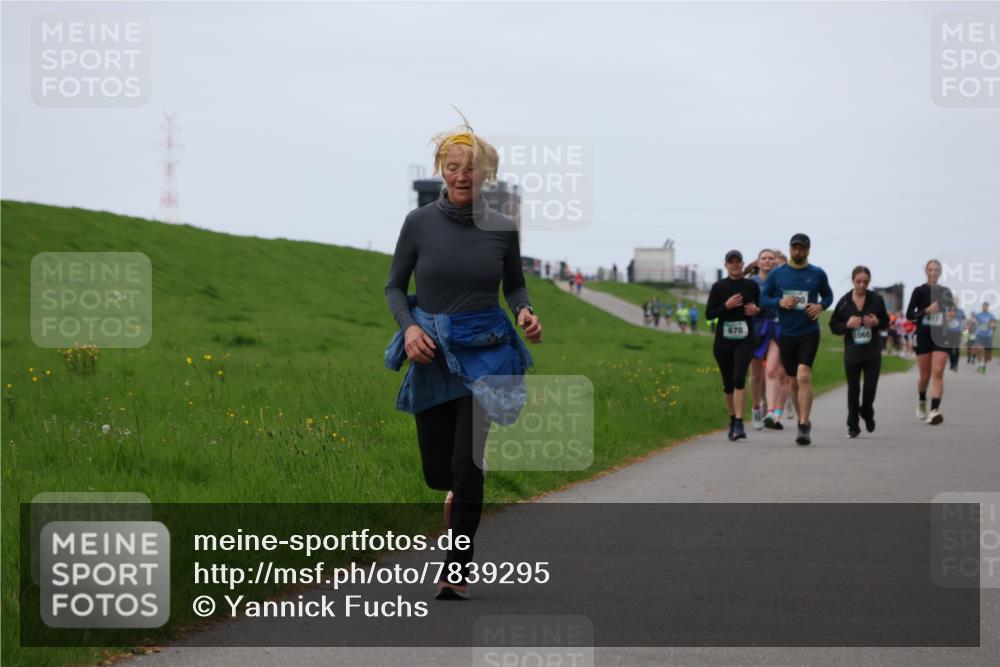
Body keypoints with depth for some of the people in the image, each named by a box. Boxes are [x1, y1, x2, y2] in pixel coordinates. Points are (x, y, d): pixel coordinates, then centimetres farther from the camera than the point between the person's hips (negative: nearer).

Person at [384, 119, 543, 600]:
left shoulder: (502, 229, -2)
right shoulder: (419, 223, -4)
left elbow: (514, 286, 12)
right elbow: (394, 286, 4)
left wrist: (525, 312, -9)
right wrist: (409, 326, -14)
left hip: (484, 353, -1)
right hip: (432, 356, 1)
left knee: (467, 461, -13)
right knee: (437, 469, 7)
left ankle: (457, 571, -1)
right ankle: (459, 493, 45)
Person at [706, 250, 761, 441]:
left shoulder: (751, 286, 4)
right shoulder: (718, 287, 2)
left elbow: (762, 307, 17)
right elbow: (709, 313, 0)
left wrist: (756, 310, -6)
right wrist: (726, 306, -15)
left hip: (744, 339, -1)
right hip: (723, 340, 1)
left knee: (739, 379, -17)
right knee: (728, 383, 9)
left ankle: (739, 424, -21)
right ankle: (732, 419, 28)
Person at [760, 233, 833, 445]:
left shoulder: (817, 274, 3)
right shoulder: (777, 274, 4)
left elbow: (828, 295, 16)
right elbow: (763, 298, 8)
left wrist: (821, 306, -5)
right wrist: (780, 302, -12)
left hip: (809, 333, -3)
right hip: (786, 334, 3)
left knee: (804, 376, -19)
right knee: (793, 380, 11)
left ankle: (804, 426, -20)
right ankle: (803, 421, 28)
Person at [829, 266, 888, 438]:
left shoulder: (876, 300, -1)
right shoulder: (844, 302, -3)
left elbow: (886, 321, 9)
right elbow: (833, 325, 2)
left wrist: (877, 322, -13)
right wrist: (847, 325, -17)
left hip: (872, 354, 0)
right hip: (852, 354, 0)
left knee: (870, 387, -5)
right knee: (853, 390, 3)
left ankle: (867, 413, 27)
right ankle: (853, 426, 14)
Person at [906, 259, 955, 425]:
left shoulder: (945, 292, 9)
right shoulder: (919, 291, -1)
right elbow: (909, 315, -5)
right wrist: (927, 311, -18)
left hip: (941, 336, 1)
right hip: (924, 336, -1)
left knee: (938, 373, -14)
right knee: (925, 375, 7)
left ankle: (935, 411, -23)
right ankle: (921, 401, 37)